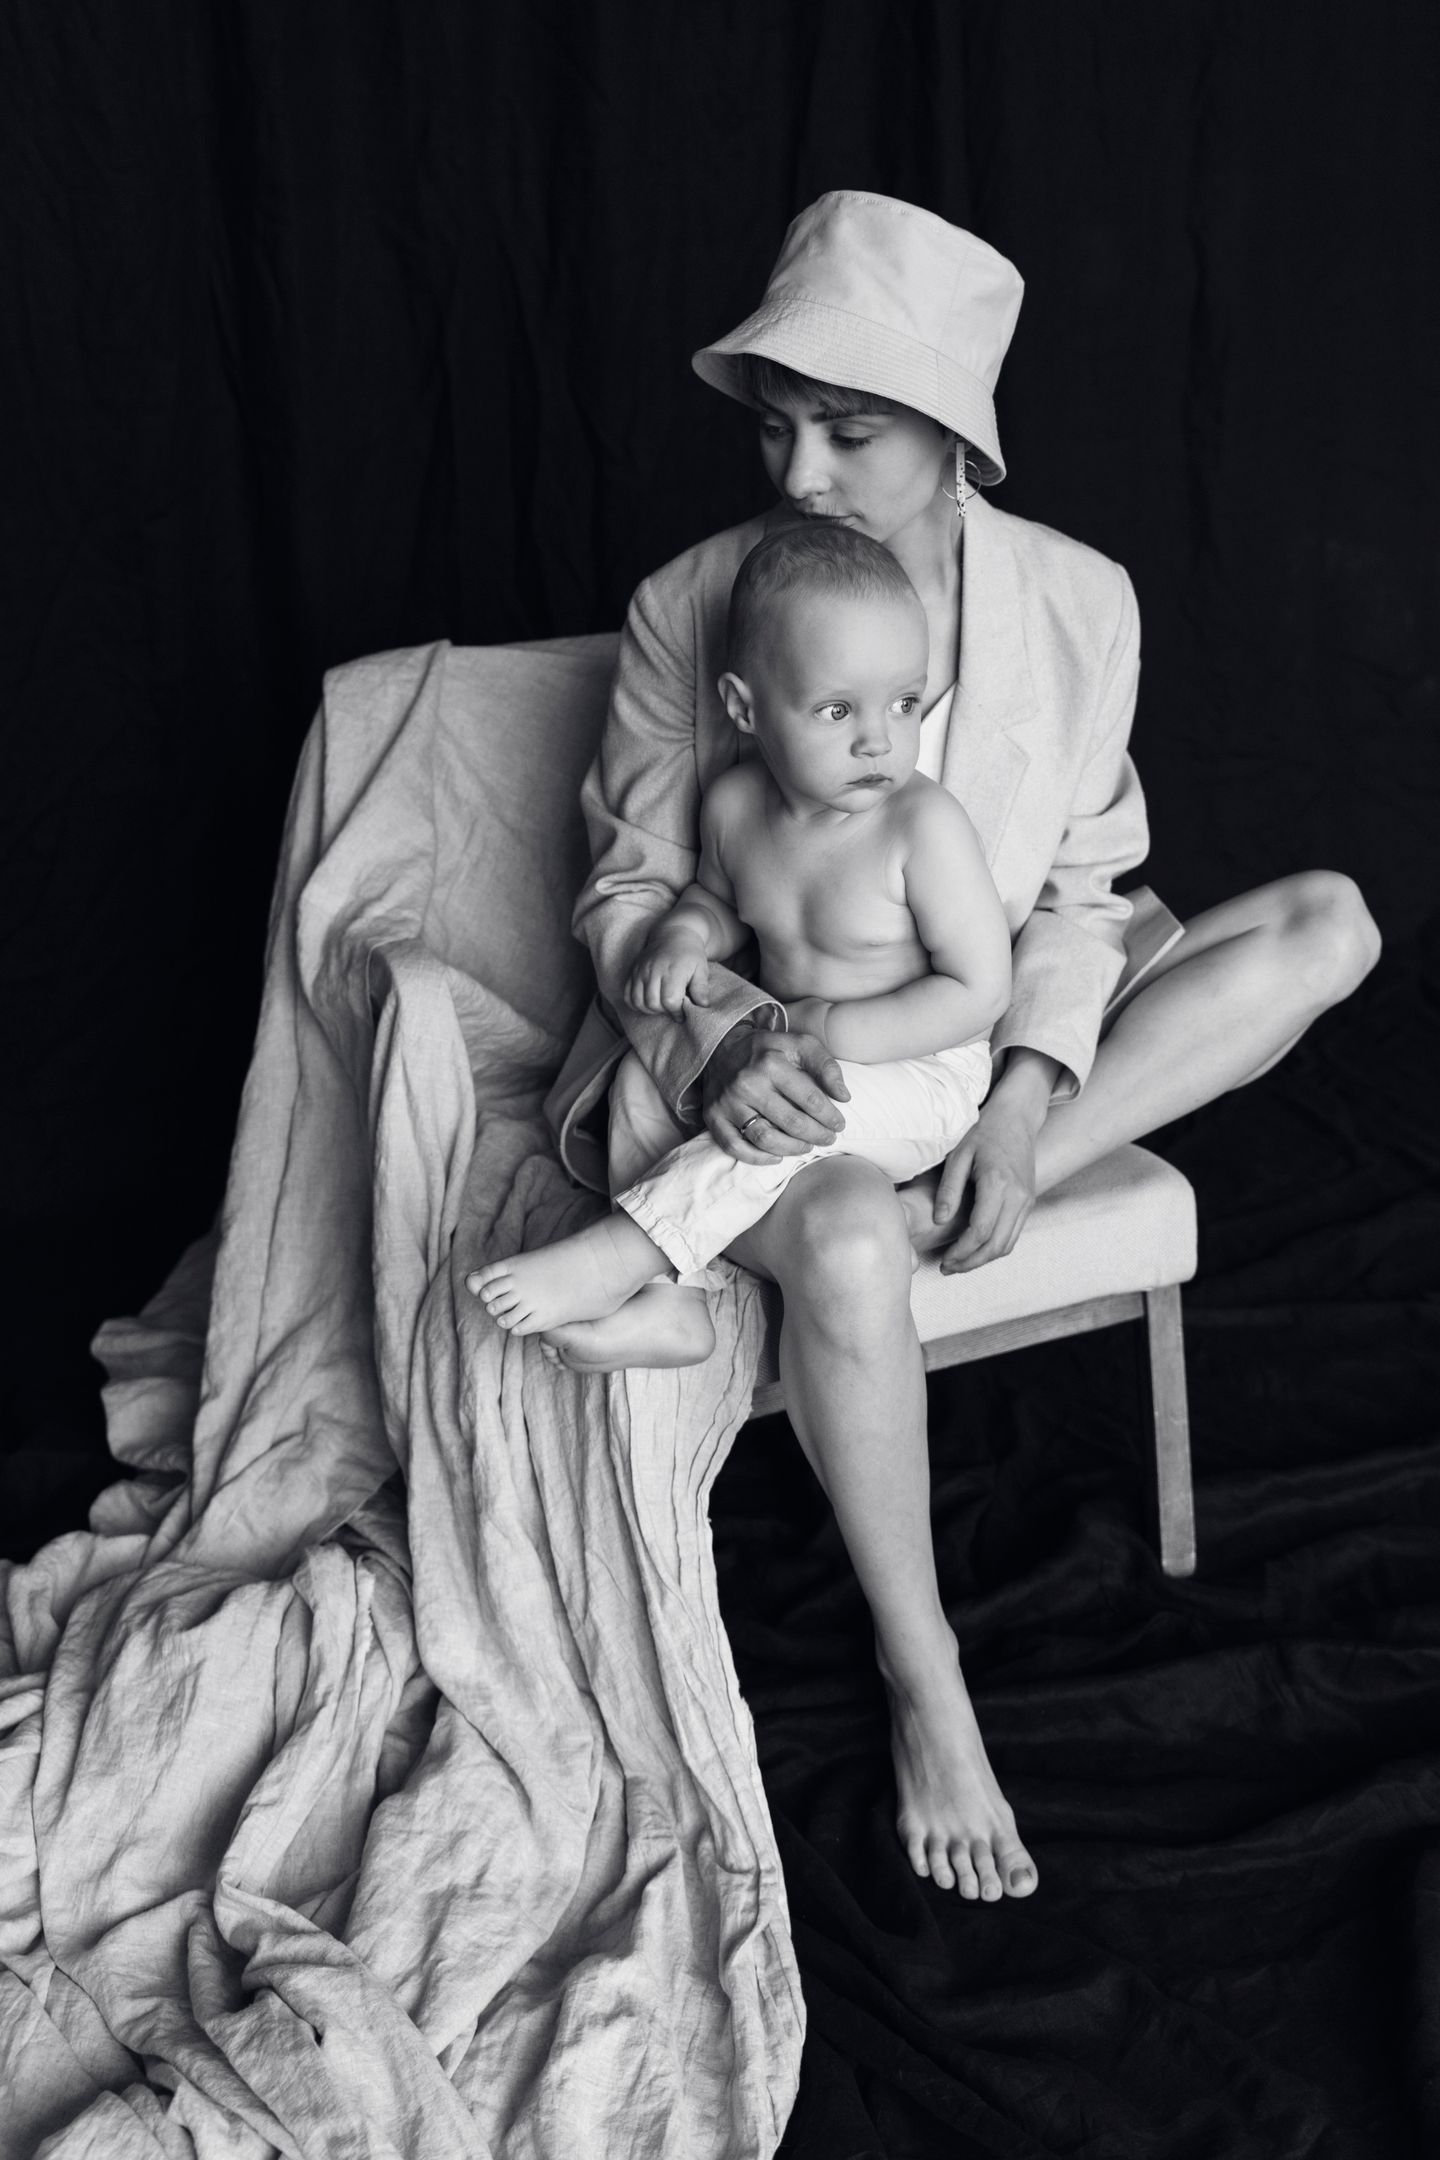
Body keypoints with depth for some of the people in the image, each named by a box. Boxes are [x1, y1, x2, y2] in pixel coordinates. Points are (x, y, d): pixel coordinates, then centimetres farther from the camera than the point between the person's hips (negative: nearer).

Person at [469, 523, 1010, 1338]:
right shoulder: (735, 804, -4)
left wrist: (832, 1030, -23)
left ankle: (614, 1256, -30)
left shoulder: (925, 824, -23)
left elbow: (979, 990, -21)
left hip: (917, 1072, -8)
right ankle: (663, 1296, -9)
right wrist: (686, 932, -5)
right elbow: (722, 897, 19)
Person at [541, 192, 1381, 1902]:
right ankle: (929, 1690, -14)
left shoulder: (1078, 602, -7)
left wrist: (1030, 1088, -20)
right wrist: (718, 1030, -26)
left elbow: (1077, 889, -2)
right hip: (764, 1057, -4)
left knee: (1327, 923, -17)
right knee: (849, 1246, -39)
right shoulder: (688, 606, -11)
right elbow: (628, 887, -4)